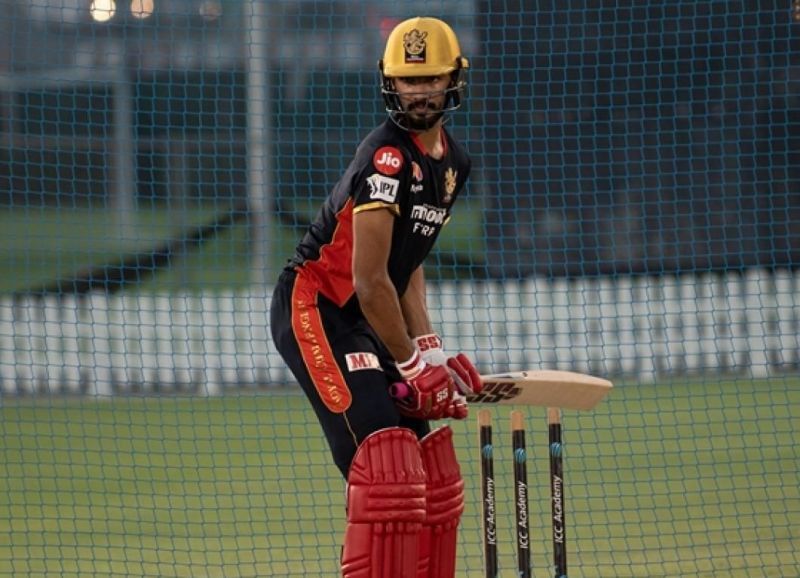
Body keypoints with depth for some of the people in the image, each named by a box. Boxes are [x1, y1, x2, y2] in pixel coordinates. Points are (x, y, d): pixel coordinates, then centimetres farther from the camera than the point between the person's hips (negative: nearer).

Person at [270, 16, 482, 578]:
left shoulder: (453, 162, 9)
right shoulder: (387, 157, -20)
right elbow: (369, 280, -23)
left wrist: (431, 350, 4)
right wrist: (414, 364, -16)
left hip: (367, 321, 9)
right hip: (314, 310, -9)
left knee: (435, 466, 8)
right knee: (385, 459, -21)